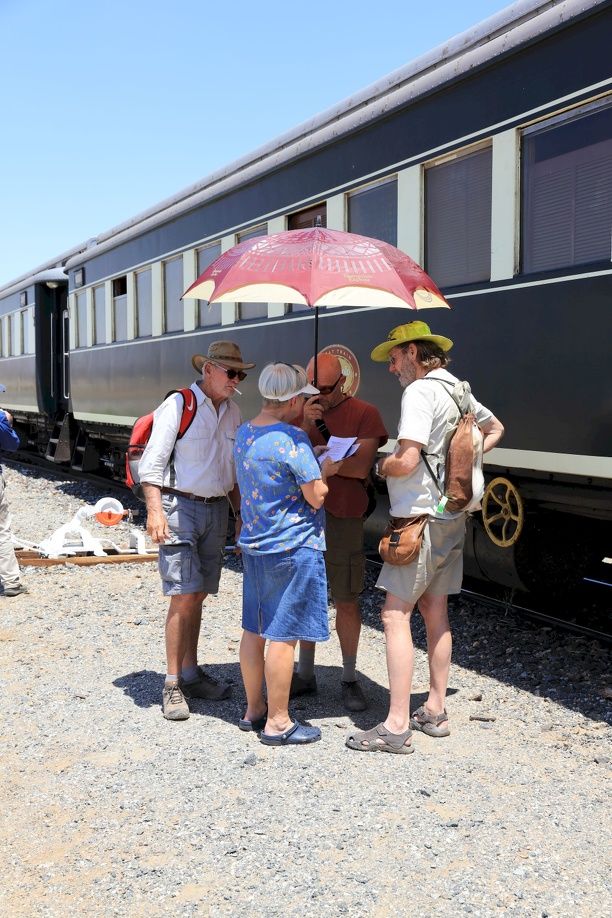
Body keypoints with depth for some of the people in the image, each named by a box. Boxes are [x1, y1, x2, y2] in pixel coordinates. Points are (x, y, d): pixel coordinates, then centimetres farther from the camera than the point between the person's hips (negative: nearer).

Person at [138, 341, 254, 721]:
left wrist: (241, 513, 17)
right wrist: (155, 511, -19)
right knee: (184, 598, -9)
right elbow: (152, 462, -11)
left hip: (216, 509, 6)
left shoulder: (233, 413, 11)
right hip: (180, 505, -6)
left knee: (198, 596, 10)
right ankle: (173, 685, -1)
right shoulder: (178, 405, -9)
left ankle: (191, 674, 21)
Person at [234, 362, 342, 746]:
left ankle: (254, 710, 26)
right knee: (283, 635, -1)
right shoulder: (292, 438, -19)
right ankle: (278, 722, 7)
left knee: (254, 630, 15)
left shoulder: (244, 434, 8)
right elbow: (316, 496, -16)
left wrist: (316, 466, 15)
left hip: (253, 544, 9)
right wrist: (325, 471, 3)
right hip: (292, 547, -9)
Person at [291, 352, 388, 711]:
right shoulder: (302, 412, 9)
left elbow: (360, 468, -14)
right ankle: (305, 675, 23)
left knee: (346, 601, 3)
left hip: (342, 520, -4)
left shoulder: (365, 414, -3)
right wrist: (305, 427, -17)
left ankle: (350, 679, 16)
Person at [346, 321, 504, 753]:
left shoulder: (419, 392, -16)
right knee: (435, 612, 15)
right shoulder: (458, 390, 12)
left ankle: (397, 727, -7)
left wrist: (383, 466, -3)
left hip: (422, 516, -9)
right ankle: (435, 712, 23)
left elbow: (406, 462, -25)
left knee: (395, 615, -7)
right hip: (453, 517, 9)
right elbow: (495, 428, 31)